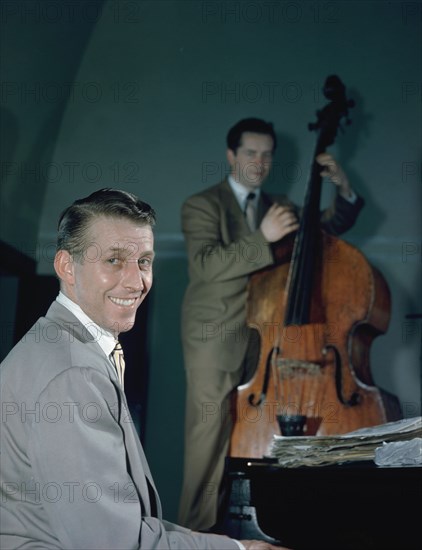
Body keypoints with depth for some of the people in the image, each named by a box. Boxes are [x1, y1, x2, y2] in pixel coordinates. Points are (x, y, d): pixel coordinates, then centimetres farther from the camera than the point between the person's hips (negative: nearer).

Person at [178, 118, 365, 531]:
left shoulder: (280, 206, 18)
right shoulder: (202, 205, 1)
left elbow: (331, 228, 20)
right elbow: (205, 264, -14)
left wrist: (343, 189, 2)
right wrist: (262, 238, -23)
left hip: (265, 339, 5)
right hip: (215, 338, -5)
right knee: (211, 435, -8)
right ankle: (199, 529, -4)